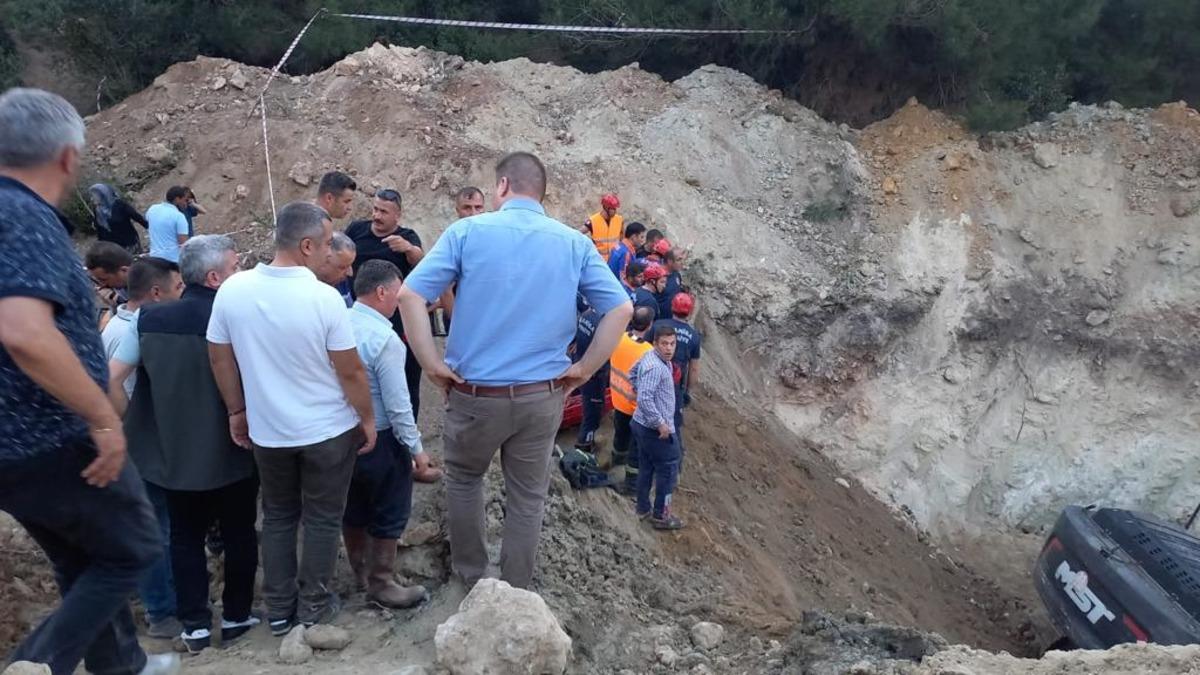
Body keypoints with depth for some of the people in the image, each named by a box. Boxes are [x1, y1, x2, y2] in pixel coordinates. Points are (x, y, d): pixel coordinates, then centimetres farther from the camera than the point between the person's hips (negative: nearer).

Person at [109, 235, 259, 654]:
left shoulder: (150, 318, -3)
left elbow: (111, 378, -2)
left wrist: (132, 427, 7)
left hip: (173, 451, 4)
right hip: (229, 452, -3)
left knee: (185, 536, 16)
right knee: (238, 534, 14)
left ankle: (194, 625, 22)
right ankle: (236, 618, 23)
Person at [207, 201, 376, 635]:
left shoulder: (232, 289, -9)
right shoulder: (324, 298, -21)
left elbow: (219, 358, 1)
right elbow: (351, 372, -15)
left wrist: (237, 411, 14)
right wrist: (367, 419, 0)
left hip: (267, 430, 4)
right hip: (328, 430, -4)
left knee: (278, 516, 19)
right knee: (323, 519, 12)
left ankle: (278, 610, 27)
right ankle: (313, 608, 24)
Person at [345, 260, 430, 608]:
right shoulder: (385, 339, -24)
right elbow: (397, 404, -22)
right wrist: (416, 447, -12)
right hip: (379, 440, -7)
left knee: (353, 506, 22)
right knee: (389, 513, 10)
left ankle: (360, 570, 39)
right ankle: (381, 583, 21)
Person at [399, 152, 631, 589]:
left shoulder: (468, 231, -5)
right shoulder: (575, 243, 1)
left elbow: (410, 295, -11)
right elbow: (621, 309, -2)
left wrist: (432, 364, -6)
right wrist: (584, 371, 2)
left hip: (475, 393, -1)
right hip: (542, 396, 2)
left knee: (464, 479, 24)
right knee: (528, 497, 16)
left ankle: (471, 576, 37)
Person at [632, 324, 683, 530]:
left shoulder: (650, 357, 4)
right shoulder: (655, 367, -27)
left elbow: (634, 376, 20)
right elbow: (645, 400, -32)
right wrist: (661, 424, -25)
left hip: (643, 425, 10)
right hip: (657, 430, -10)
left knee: (646, 467, 19)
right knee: (668, 470, 4)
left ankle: (643, 509, 32)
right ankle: (661, 516, 13)